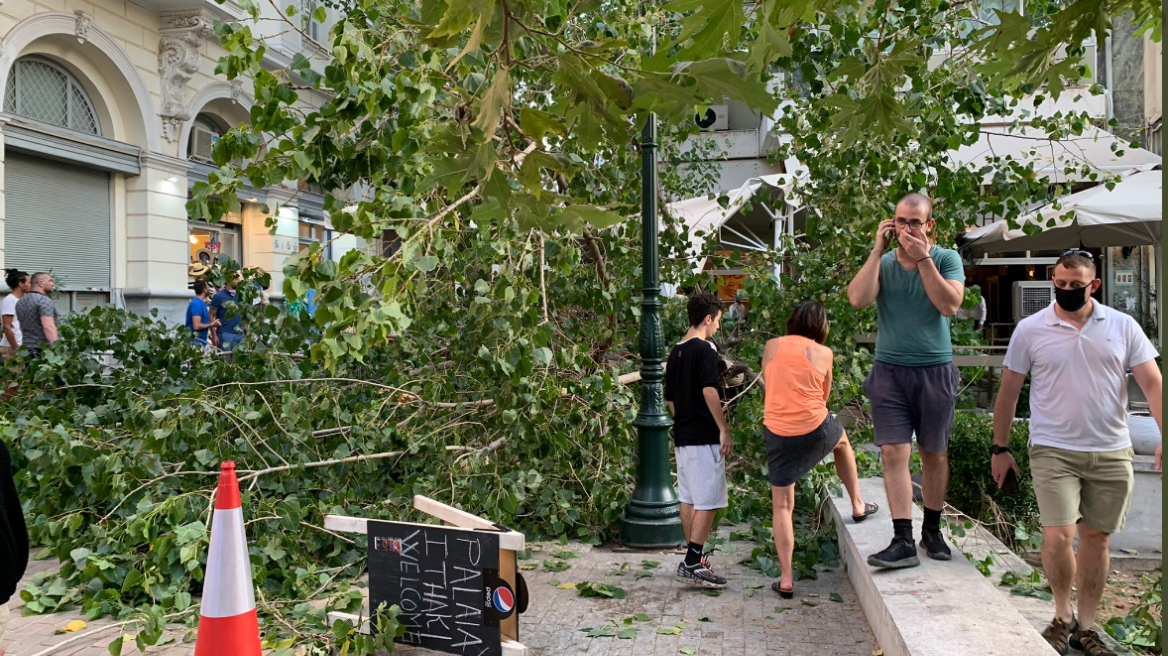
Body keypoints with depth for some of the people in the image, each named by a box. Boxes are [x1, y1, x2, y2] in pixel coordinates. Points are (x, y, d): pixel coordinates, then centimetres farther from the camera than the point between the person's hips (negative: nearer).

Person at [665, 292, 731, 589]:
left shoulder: (675, 353, 13)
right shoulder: (705, 349, -12)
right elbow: (709, 391, -22)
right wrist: (724, 429, -17)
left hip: (682, 437, 9)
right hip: (704, 437, -9)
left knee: (688, 500, 13)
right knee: (708, 502, -6)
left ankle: (693, 560, 20)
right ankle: (693, 563, -8)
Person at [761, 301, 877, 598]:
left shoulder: (772, 346, 3)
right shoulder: (824, 353, 2)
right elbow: (823, 396, 13)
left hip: (778, 434, 0)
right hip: (816, 429, 0)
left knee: (782, 506, 8)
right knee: (842, 441, 36)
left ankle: (786, 579, 6)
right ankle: (858, 505, 48)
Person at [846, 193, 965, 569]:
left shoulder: (946, 259, 0)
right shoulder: (883, 263, 4)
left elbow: (950, 305, -15)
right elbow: (857, 299, -14)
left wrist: (923, 258, -17)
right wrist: (878, 249, -12)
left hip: (935, 371, 0)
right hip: (890, 371, 0)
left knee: (934, 454, 10)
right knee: (894, 453, -7)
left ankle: (932, 530, 27)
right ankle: (903, 542, -6)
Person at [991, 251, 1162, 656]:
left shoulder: (1123, 327, 2)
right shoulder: (1030, 330, -2)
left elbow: (1152, 383, -2)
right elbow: (1008, 392, 4)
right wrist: (1000, 448, 5)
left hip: (1111, 454, 2)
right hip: (1053, 451, -2)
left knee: (1096, 539, 9)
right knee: (1058, 536, -11)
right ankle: (1062, 617, 13)